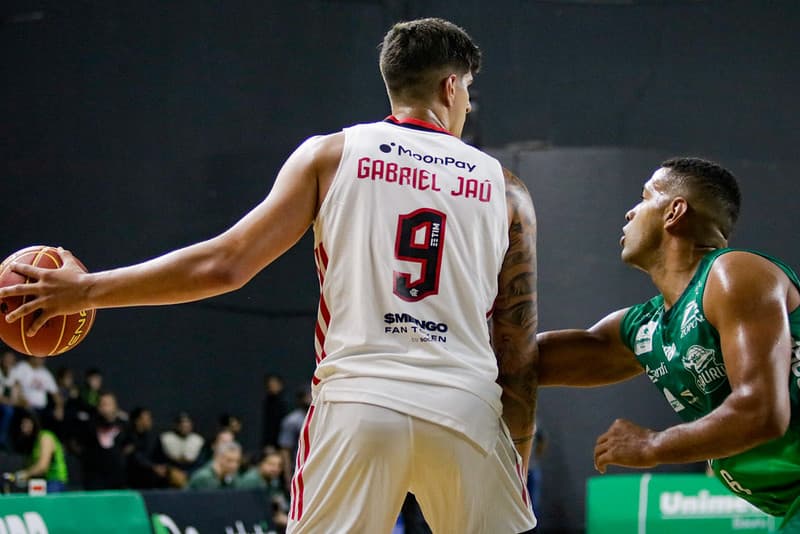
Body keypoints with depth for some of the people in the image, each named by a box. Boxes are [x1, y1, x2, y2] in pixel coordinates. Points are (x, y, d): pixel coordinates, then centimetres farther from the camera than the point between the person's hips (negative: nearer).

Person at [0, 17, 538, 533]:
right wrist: (518, 466, 17)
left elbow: (226, 264, 1)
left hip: (356, 400, 0)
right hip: (468, 409, 1)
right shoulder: (506, 190, 11)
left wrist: (85, 290, 9)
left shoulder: (330, 155, 8)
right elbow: (519, 353, 9)